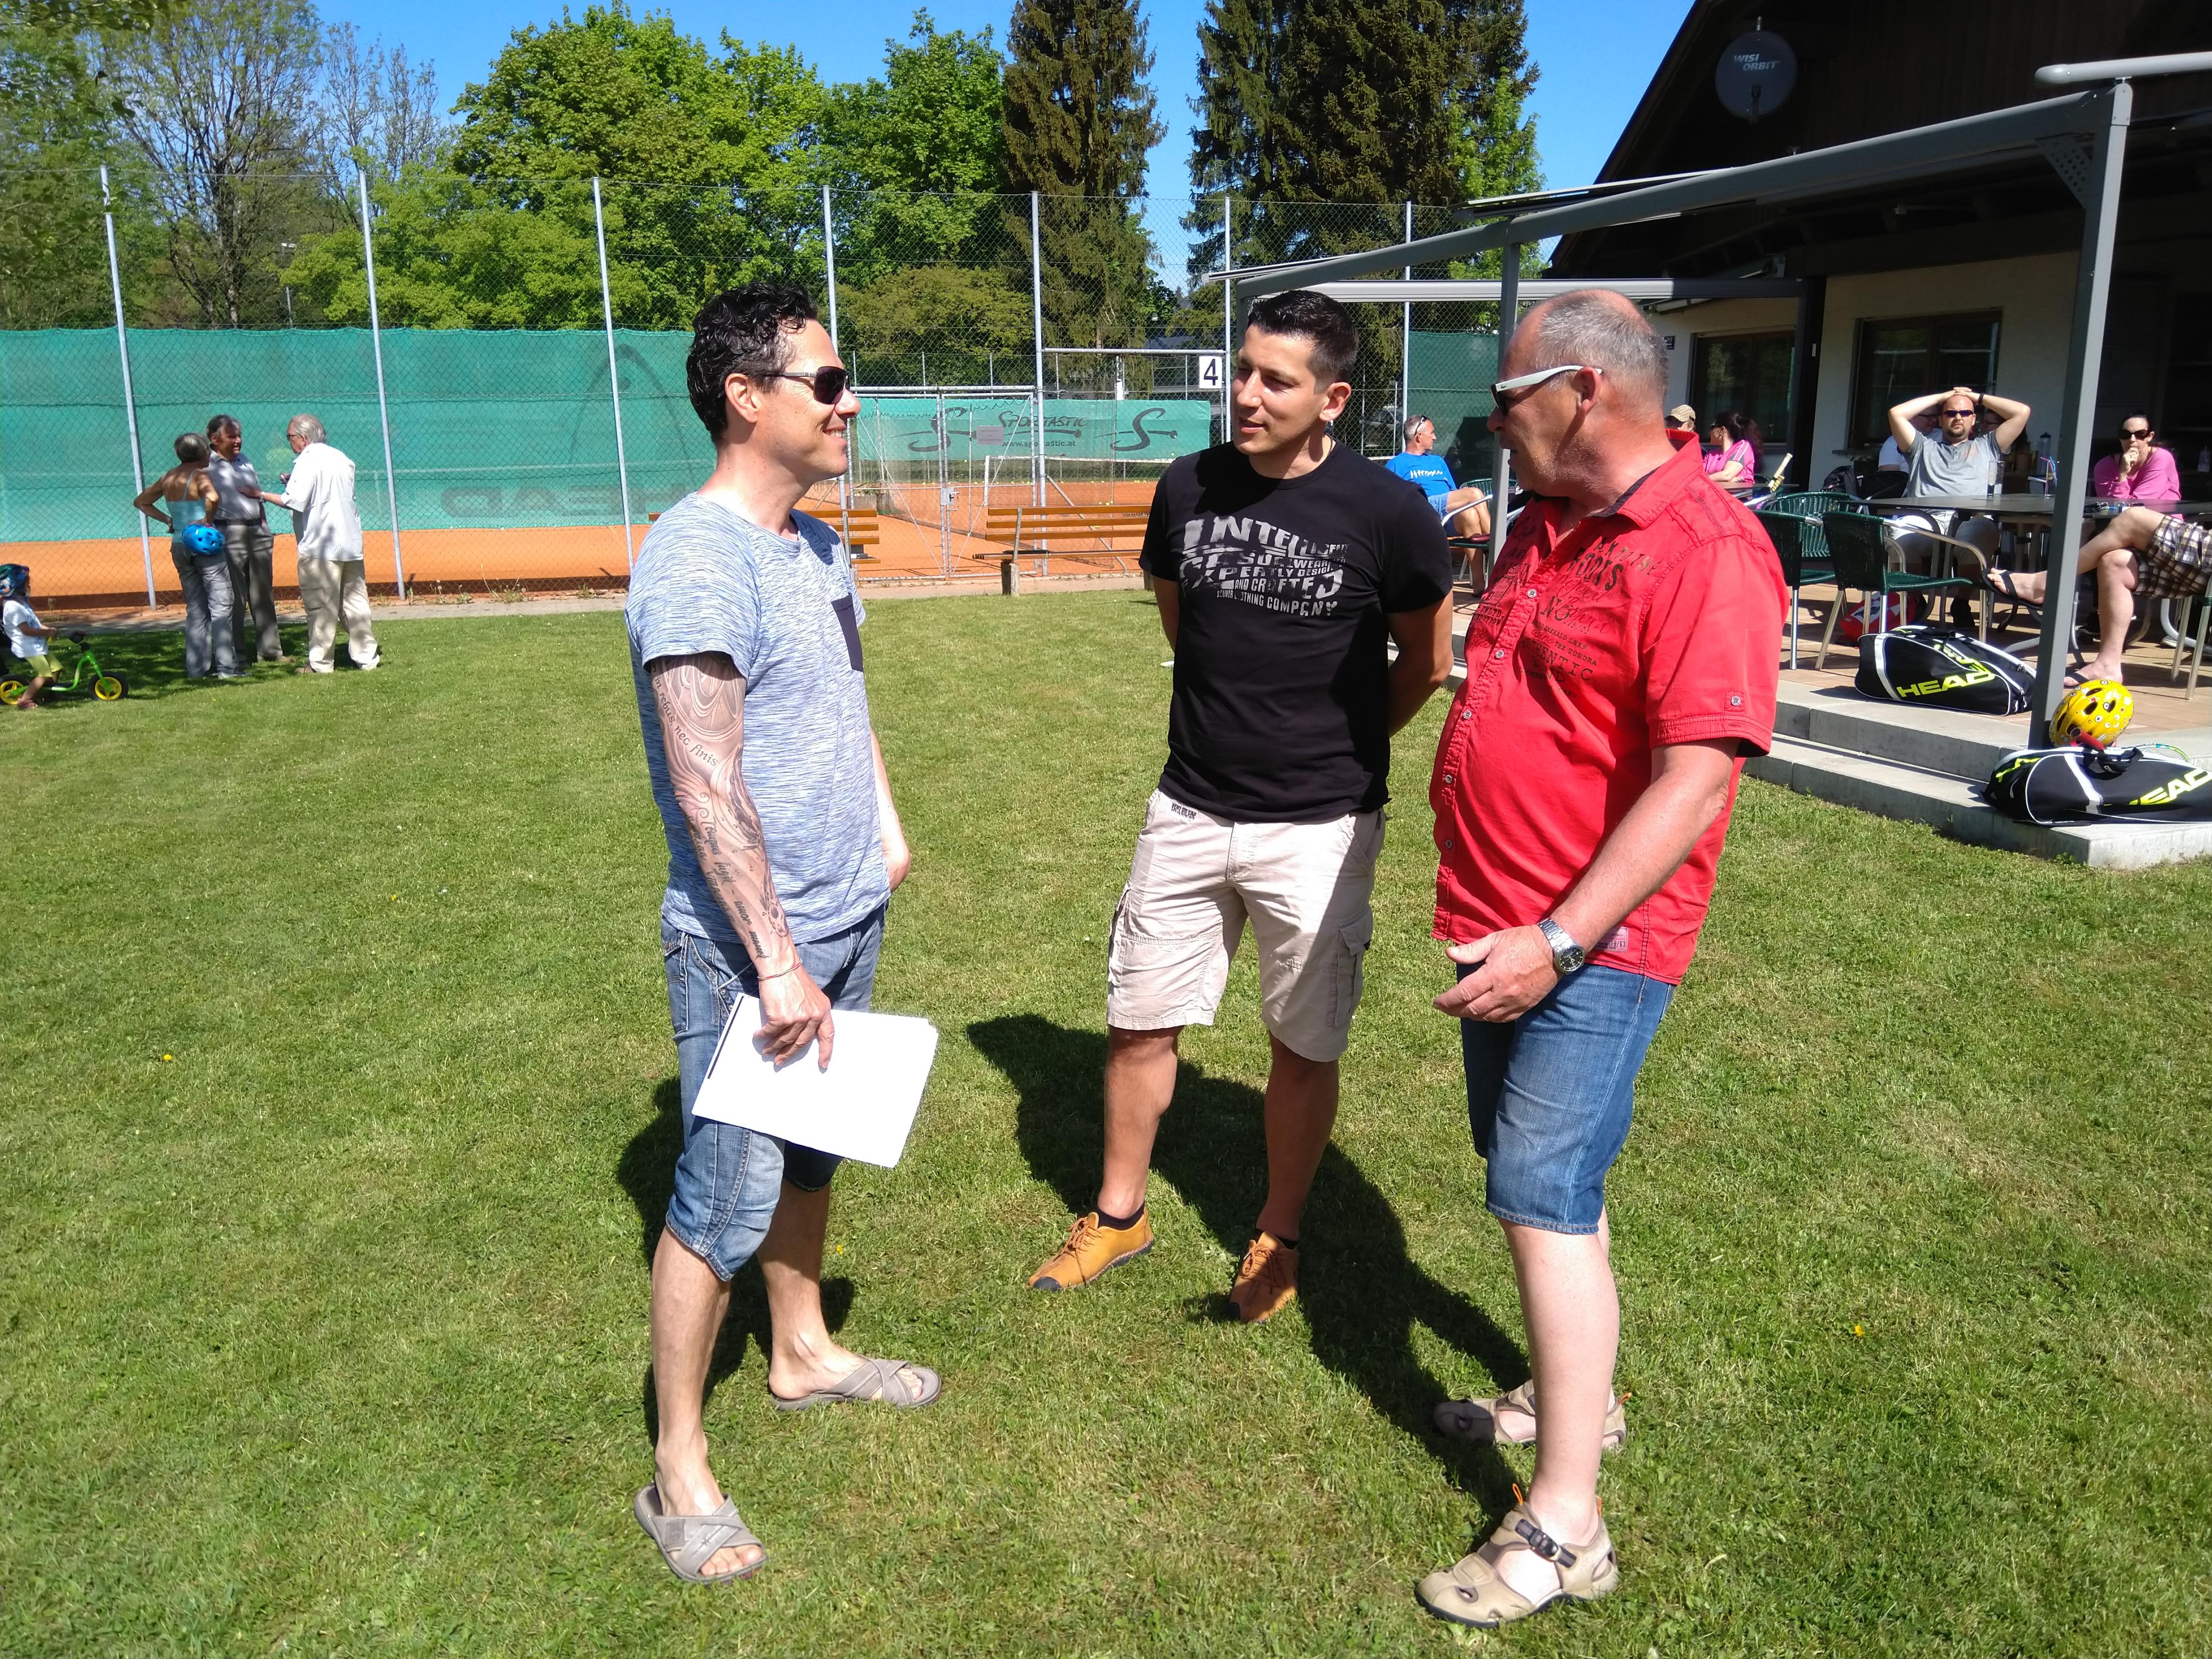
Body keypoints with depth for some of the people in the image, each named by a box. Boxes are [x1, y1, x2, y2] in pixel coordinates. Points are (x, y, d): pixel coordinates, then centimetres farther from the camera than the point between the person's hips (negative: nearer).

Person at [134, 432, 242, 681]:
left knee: (195, 608, 13)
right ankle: (226, 667, -9)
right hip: (205, 545, -7)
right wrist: (205, 520, -17)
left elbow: (141, 501, 23)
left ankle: (195, 668, 11)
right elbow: (212, 497, -32)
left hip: (179, 546, 7)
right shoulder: (199, 475, -10)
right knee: (220, 606, -4)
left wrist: (167, 520, 14)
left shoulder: (168, 478, 11)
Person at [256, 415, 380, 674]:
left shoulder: (308, 461, -12)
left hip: (320, 545, -8)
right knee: (355, 601, 11)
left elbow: (295, 501, -19)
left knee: (320, 605, -2)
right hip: (351, 543, 8)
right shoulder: (341, 458, 12)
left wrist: (263, 495, -5)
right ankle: (366, 657, 12)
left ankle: (319, 663, 1)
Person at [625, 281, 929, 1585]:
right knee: (727, 1201, -1)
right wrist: (779, 961, -25)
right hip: (752, 946, -9)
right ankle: (679, 1474, 15)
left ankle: (805, 1354, 42)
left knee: (811, 1151, 22)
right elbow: (707, 786, -25)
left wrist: (886, 825, 20)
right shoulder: (698, 560, -20)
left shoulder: (819, 546, 9)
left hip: (849, 915, 9)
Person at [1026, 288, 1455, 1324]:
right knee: (1138, 1024, 12)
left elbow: (1427, 661, 2)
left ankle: (1278, 1238, 31)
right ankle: (1119, 1216, 33)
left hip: (1319, 829, -3)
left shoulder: (1388, 513, -12)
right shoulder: (1188, 488, -1)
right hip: (1189, 809, 4)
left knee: (1303, 1048, 9)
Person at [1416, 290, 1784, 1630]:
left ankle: (1565, 1529, 4)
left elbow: (1698, 774, -25)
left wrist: (1560, 939, -27)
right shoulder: (1546, 525, 11)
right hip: (1504, 925, 9)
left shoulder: (1705, 549, -19)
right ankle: (1577, 1395, 39)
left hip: (1594, 942, -9)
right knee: (1541, 1177, 19)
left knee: (1546, 1197, -7)